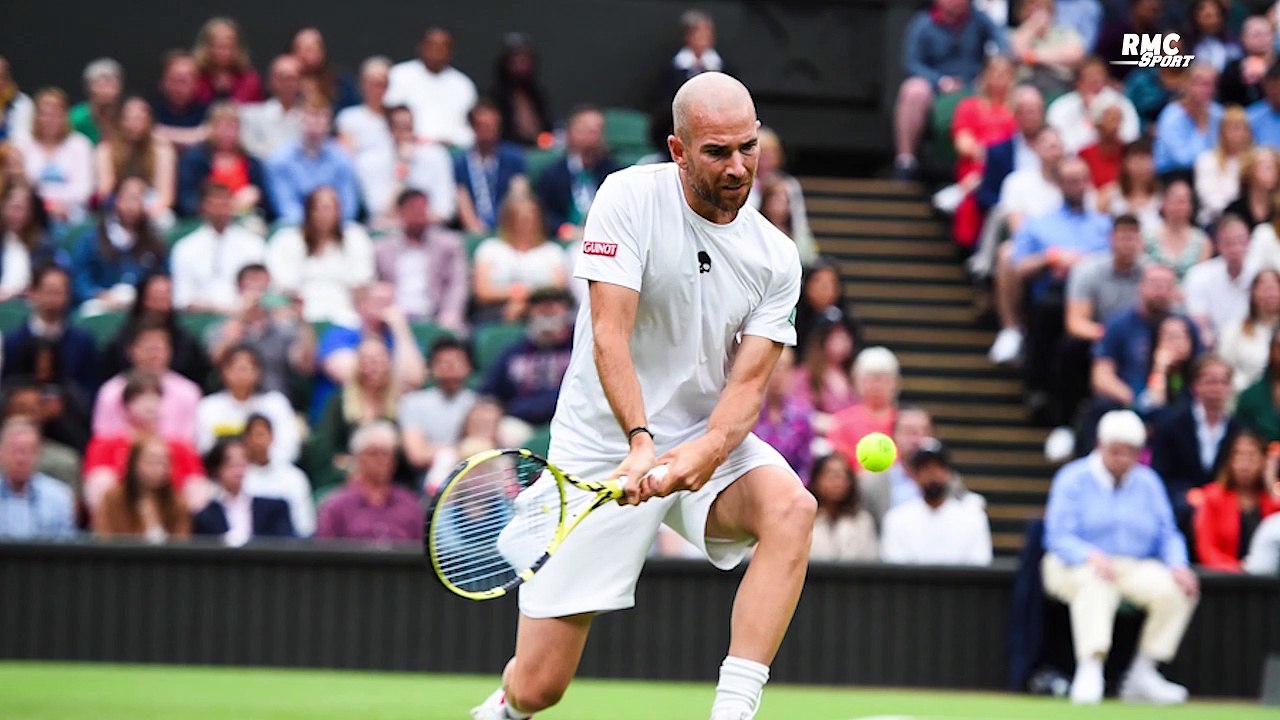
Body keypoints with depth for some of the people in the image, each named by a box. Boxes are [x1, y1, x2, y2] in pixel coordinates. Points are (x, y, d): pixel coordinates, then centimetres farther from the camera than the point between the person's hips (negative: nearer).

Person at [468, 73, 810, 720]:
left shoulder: (775, 257, -2)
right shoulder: (631, 198, -11)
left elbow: (748, 382, -8)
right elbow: (610, 337, -19)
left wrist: (705, 452, -29)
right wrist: (641, 441, -33)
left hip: (707, 442, 3)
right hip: (603, 447, -3)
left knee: (792, 508, -32)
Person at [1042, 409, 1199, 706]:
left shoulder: (1148, 482, 11)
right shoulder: (1074, 479, -2)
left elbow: (1168, 534, 7)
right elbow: (1058, 537, -12)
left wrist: (1178, 566, -16)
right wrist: (1092, 556, -33)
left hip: (1134, 569, 4)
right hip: (1076, 567, -4)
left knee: (1178, 589, -23)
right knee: (1097, 583, -39)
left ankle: (1142, 674, -15)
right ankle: (1090, 670, -48)